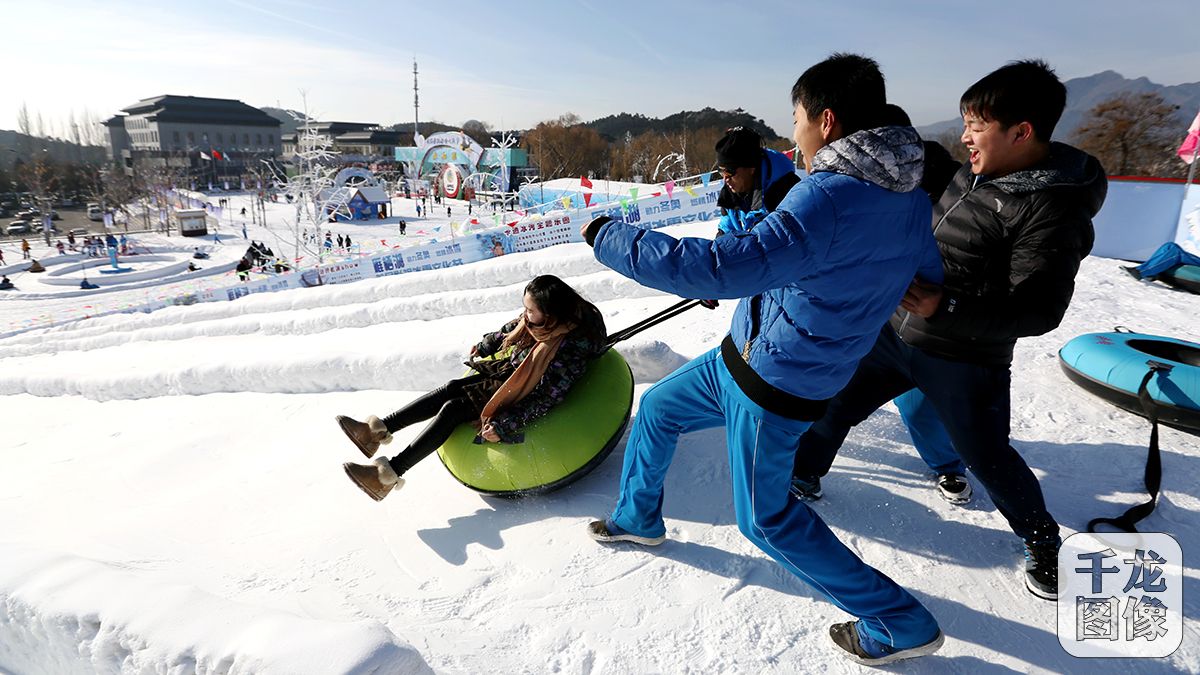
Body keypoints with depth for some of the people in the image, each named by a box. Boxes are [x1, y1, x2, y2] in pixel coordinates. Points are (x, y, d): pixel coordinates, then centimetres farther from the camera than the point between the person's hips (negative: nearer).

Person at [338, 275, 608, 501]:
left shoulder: (570, 348, -33)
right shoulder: (540, 319, -9)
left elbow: (545, 398, -30)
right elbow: (513, 327, 12)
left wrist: (502, 425, -32)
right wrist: (484, 345, 26)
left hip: (520, 397, -8)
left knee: (453, 409, -16)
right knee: (451, 388, -6)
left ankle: (390, 473, -13)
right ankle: (379, 430, -2)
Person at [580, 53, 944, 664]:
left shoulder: (830, 199, -31)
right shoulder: (909, 195, 0)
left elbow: (719, 268, -38)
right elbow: (929, 278, 12)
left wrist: (610, 238, -27)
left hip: (771, 387, -9)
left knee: (766, 519, 10)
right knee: (657, 408, 22)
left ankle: (901, 625, 26)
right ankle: (637, 519, 45)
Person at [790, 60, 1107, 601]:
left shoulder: (1054, 210, -20)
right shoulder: (972, 173, 3)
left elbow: (1039, 311, -25)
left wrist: (946, 307, -34)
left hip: (963, 363, -7)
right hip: (894, 333, 7)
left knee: (987, 457, 10)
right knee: (834, 404, 11)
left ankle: (1042, 542, 39)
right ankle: (802, 477, 36)